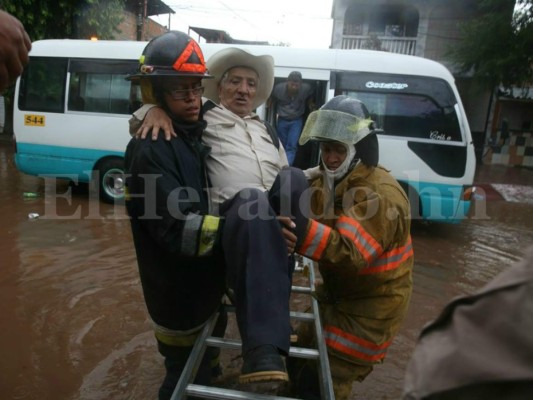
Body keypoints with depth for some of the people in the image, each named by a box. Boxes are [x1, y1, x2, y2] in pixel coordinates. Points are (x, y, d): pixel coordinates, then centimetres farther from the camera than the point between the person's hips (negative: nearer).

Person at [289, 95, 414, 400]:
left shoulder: (380, 194, -27)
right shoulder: (327, 181, 2)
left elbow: (352, 252, -40)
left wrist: (304, 232, -55)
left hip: (372, 305, -8)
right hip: (338, 291, 8)